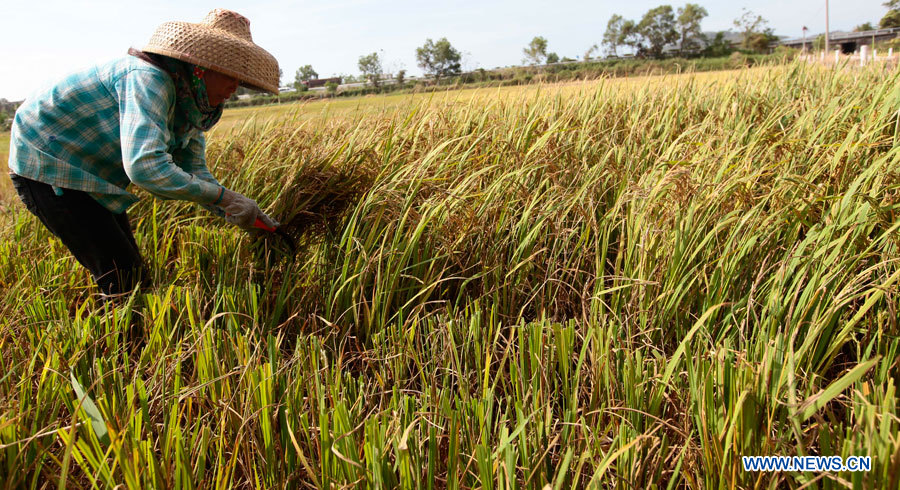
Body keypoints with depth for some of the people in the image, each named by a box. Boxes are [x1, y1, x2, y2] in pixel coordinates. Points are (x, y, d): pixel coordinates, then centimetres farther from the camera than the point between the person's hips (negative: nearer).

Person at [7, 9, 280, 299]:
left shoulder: (192, 105, -1)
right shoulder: (149, 79, -30)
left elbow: (194, 174, 4)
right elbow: (145, 166, -43)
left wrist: (237, 212, -9)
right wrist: (224, 197, -36)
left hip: (92, 175, 9)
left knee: (132, 272, 9)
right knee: (123, 278, -11)